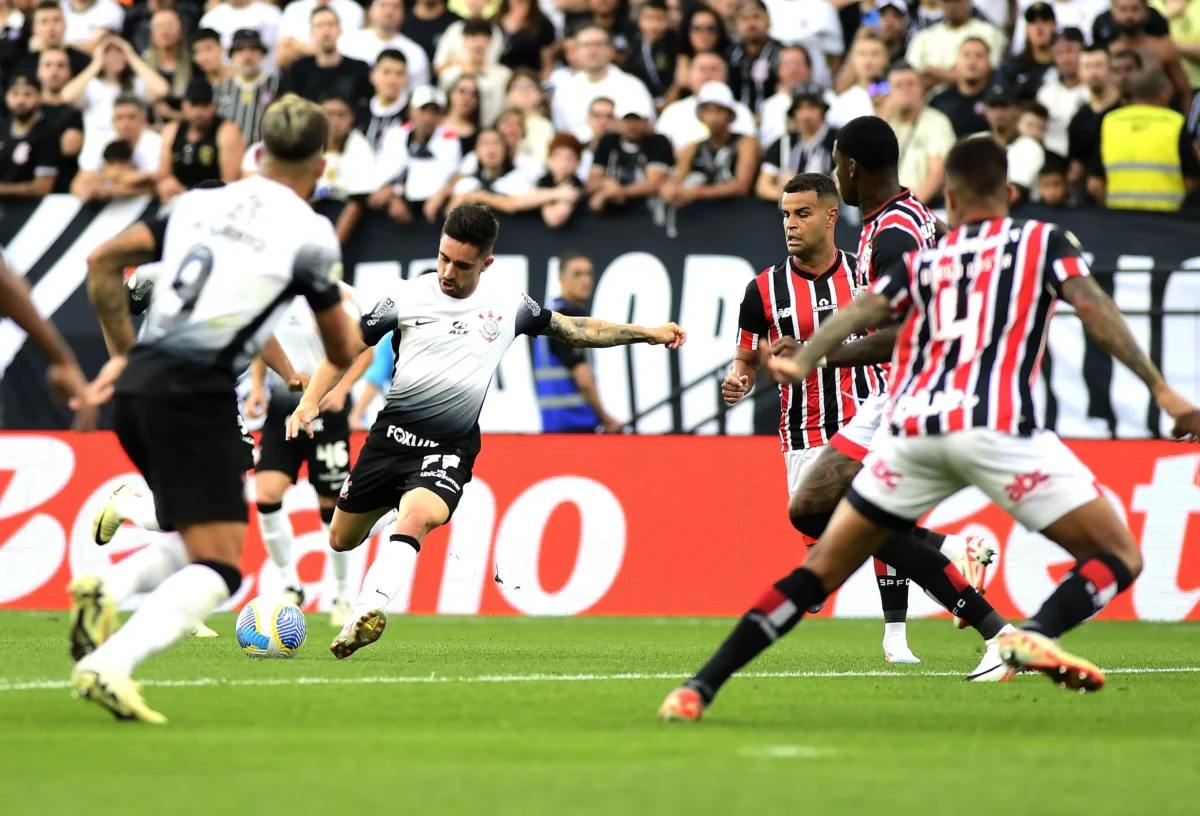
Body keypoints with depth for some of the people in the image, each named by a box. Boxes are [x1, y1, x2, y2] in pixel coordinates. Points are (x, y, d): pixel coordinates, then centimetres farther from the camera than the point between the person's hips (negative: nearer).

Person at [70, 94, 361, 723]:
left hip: (138, 387, 7)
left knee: (202, 542, 24)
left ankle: (103, 590, 1)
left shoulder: (201, 204, 14)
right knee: (218, 569, -9)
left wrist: (122, 354, 22)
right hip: (196, 396, -7)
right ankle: (108, 666, -28)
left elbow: (102, 262, 14)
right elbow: (342, 352, 8)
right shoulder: (309, 232, -1)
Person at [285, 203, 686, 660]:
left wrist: (646, 334, 12)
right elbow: (348, 349, 5)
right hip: (390, 435, 2)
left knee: (415, 516, -32)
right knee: (341, 540, 11)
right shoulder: (408, 296, -2)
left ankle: (367, 611, -46)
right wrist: (311, 400, -9)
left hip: (449, 450, -2)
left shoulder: (508, 305, 0)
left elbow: (573, 329, 15)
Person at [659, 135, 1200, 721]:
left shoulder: (923, 262, 24)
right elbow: (1095, 310, 0)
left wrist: (802, 363, -4)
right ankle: (1036, 634, -24)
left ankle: (700, 689, 6)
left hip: (913, 429, 3)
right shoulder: (1042, 241, 16)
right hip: (995, 426, -3)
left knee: (821, 570, 14)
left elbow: (860, 312, 6)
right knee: (1119, 560, 6)